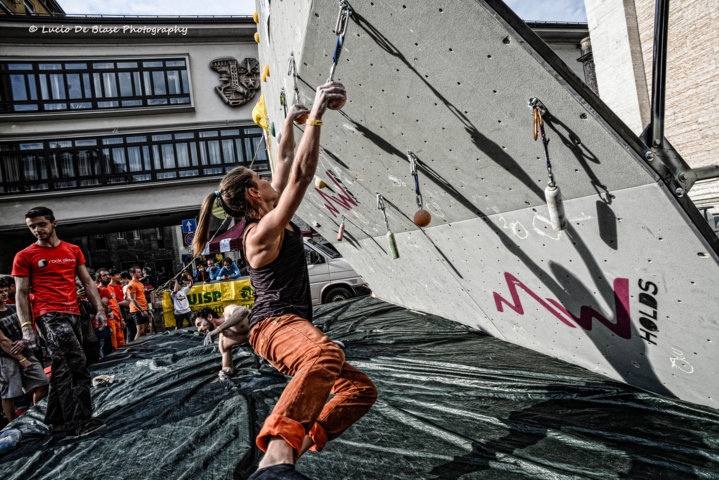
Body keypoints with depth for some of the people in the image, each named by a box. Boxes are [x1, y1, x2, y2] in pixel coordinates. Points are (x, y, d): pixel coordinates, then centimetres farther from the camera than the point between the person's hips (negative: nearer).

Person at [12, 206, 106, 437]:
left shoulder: (73, 250, 14)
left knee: (63, 368, 11)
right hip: (48, 314, -5)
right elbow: (21, 293, 0)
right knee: (77, 366, -15)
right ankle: (79, 422, -11)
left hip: (73, 313, 5)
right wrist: (26, 326, -9)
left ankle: (56, 420, 23)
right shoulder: (25, 256, 2)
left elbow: (87, 282, 15)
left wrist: (99, 308, 5)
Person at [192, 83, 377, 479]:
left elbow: (286, 163, 20)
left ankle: (301, 443, 3)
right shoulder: (261, 232, -12)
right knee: (326, 354, -45)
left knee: (361, 388, 10)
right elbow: (302, 174, -20)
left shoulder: (272, 217, 14)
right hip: (275, 324, -10)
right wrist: (315, 116, -16)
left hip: (291, 325, 10)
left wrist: (290, 122, 24)